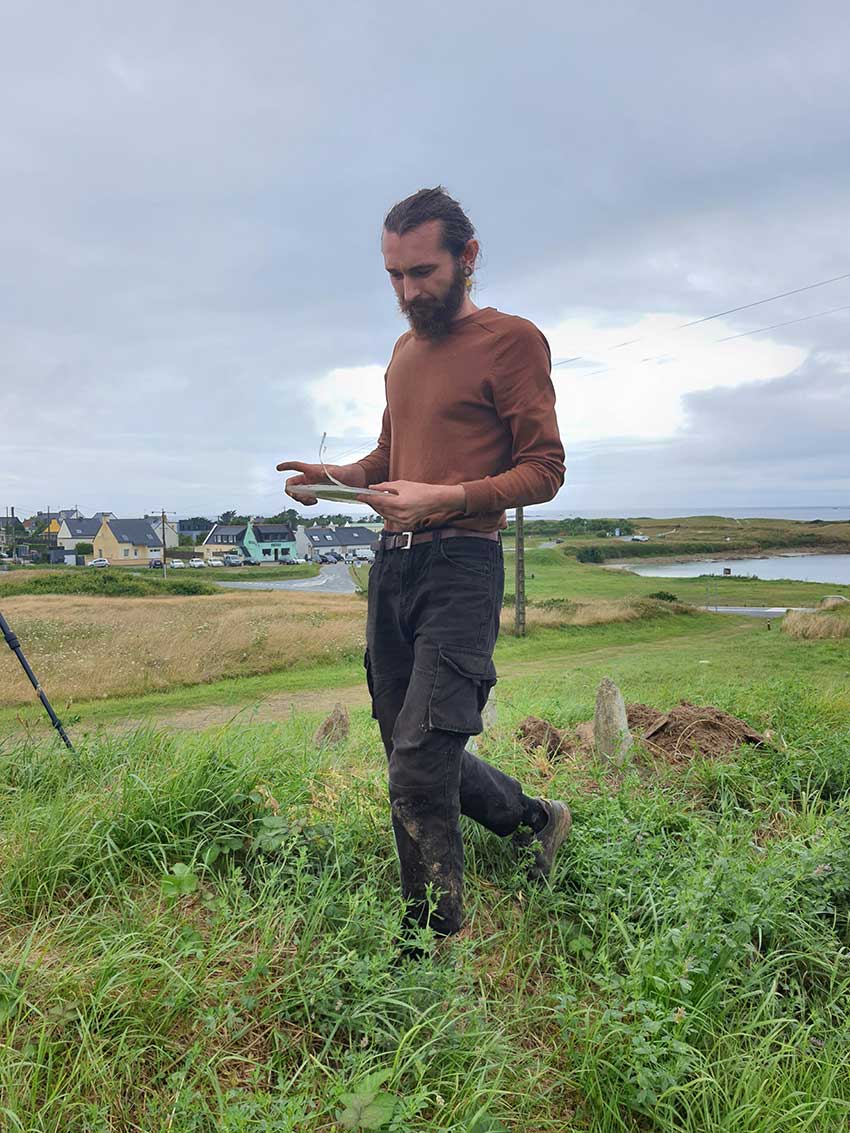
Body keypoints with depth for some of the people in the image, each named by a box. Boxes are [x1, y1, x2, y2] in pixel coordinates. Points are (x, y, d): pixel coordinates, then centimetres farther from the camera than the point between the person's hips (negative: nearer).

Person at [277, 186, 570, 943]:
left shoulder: (512, 341, -3)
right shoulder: (405, 350, 20)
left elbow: (545, 471, -7)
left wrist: (444, 499, -21)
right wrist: (334, 476, 6)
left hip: (460, 568, -8)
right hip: (392, 566, 8)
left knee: (419, 774, -11)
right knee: (413, 752, 14)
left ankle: (433, 945, 8)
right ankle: (534, 820, 36)